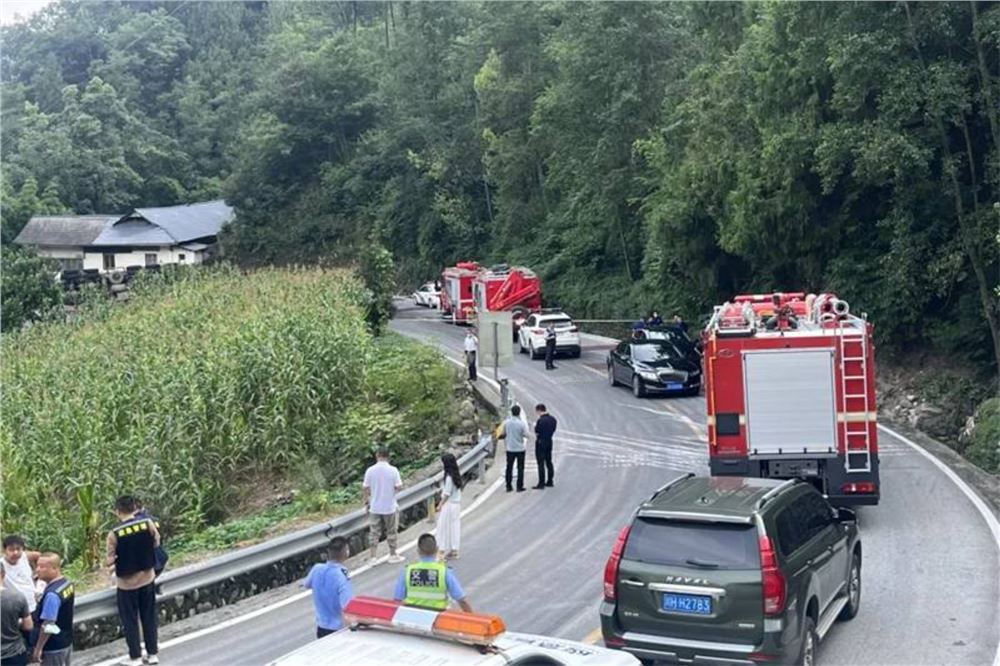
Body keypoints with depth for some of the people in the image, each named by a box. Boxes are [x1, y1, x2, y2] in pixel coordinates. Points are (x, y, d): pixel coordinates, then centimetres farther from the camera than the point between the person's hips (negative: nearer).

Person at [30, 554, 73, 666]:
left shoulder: (52, 594, -27)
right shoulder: (67, 584, 1)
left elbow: (48, 626, -25)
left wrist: (38, 648, -18)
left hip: (53, 647, -9)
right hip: (66, 642, 9)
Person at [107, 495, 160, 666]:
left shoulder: (114, 533, -19)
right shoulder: (147, 523, -12)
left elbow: (110, 561, -14)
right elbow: (156, 543, 4)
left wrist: (111, 560, 8)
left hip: (126, 582, -3)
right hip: (147, 578, 3)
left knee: (130, 620, 11)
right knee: (149, 617, 15)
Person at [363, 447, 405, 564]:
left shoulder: (370, 470, -7)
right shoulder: (393, 470, -12)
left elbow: (366, 488, -4)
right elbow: (399, 487, -13)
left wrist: (366, 501, 10)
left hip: (374, 507, 1)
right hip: (390, 507, -1)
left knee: (374, 532, 9)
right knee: (391, 532, 13)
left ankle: (373, 557, 9)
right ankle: (393, 555, 23)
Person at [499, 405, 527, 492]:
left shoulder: (506, 422, -6)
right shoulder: (521, 423, -15)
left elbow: (504, 433, 5)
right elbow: (526, 434, -9)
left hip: (510, 448, 3)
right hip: (520, 448, -3)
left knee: (509, 467, 11)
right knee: (520, 468, 6)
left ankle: (508, 486, 13)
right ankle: (519, 486, 6)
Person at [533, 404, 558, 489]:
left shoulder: (540, 420, -20)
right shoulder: (553, 419, 3)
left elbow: (537, 433, -15)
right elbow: (553, 430, 8)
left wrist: (535, 426, 1)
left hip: (541, 442, -8)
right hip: (549, 442, 8)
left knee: (541, 464, -3)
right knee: (549, 462, 16)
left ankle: (541, 483, -2)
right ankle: (549, 481, 23)